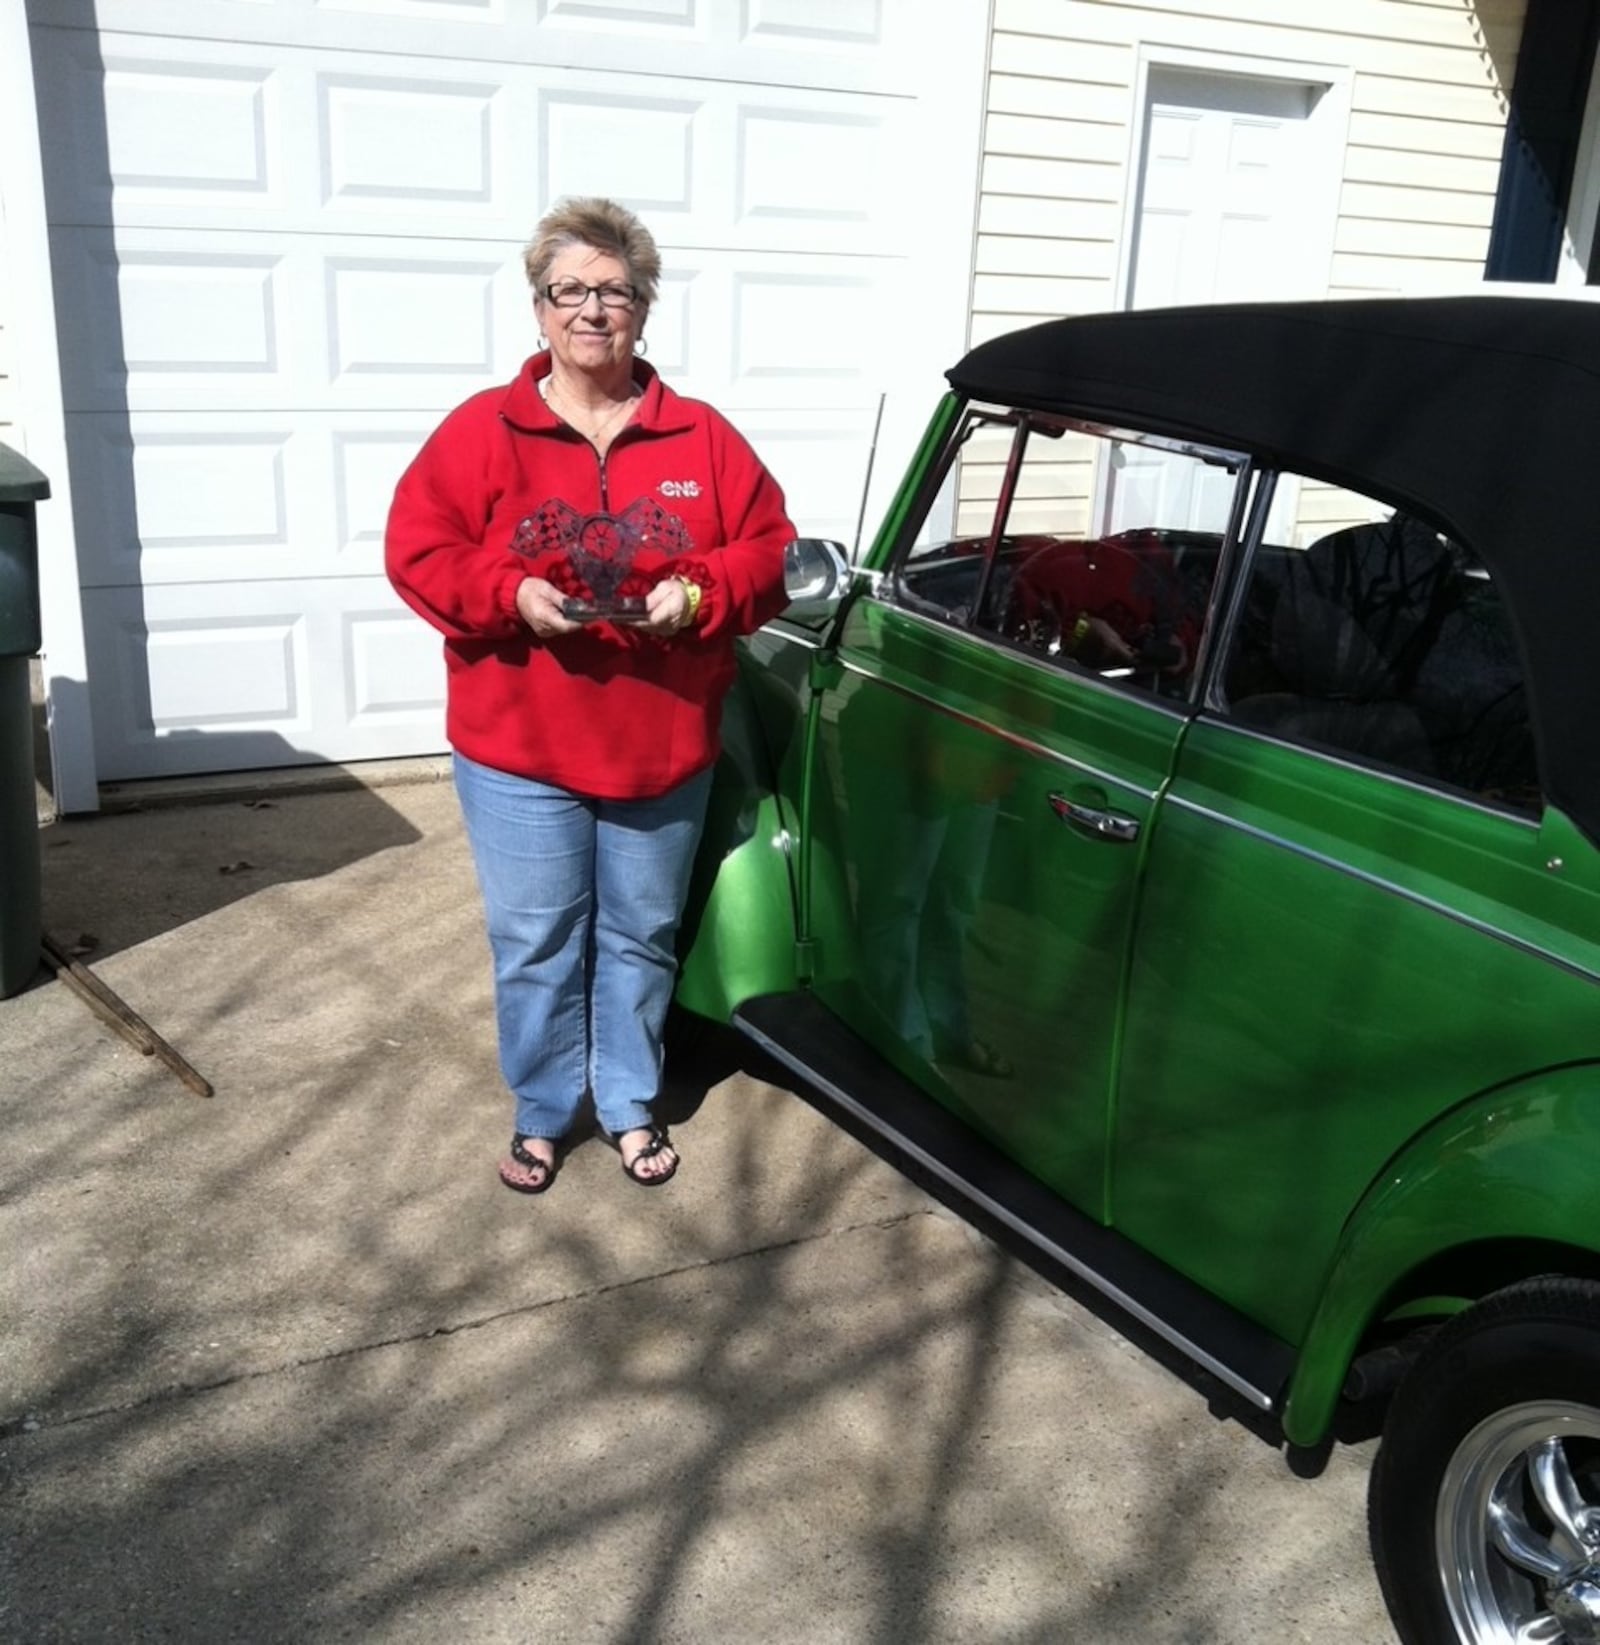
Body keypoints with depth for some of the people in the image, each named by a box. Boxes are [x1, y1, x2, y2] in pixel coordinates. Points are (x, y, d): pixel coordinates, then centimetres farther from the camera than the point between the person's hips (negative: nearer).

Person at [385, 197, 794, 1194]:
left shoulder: (701, 437, 2)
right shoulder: (482, 430, -3)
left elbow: (769, 550, 3)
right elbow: (419, 552, -5)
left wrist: (699, 593, -16)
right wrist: (512, 596, -21)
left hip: (664, 749, 2)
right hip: (517, 749, -1)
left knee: (641, 937, 15)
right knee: (535, 944, 8)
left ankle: (631, 1106, 33)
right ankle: (542, 1115, 28)